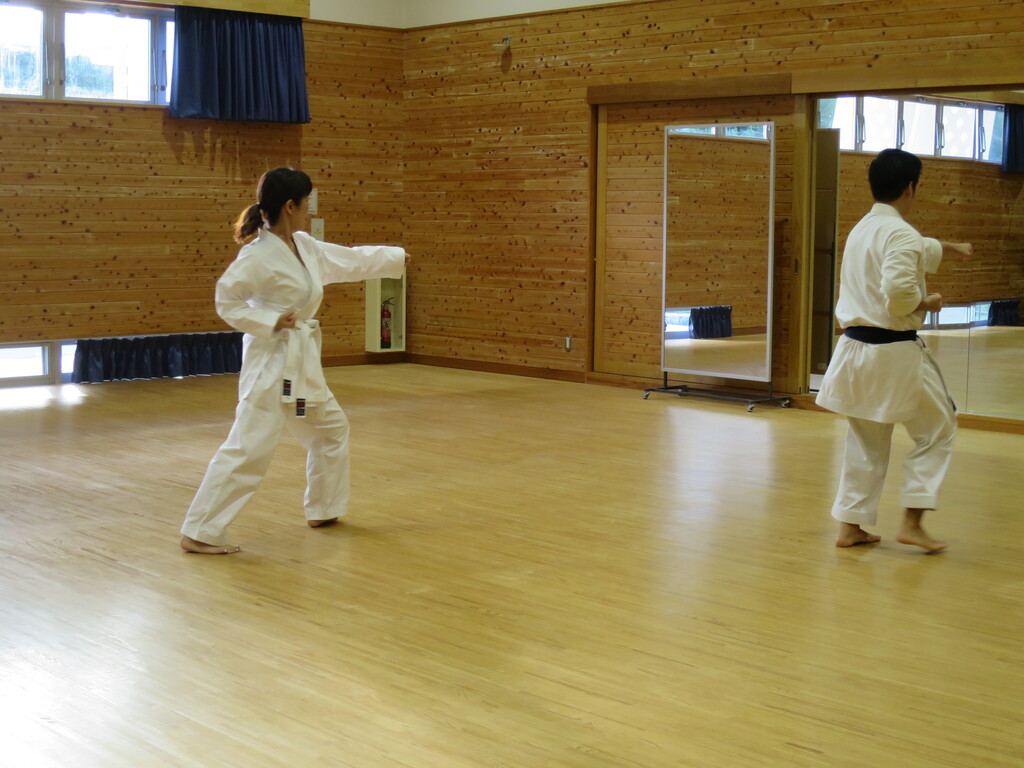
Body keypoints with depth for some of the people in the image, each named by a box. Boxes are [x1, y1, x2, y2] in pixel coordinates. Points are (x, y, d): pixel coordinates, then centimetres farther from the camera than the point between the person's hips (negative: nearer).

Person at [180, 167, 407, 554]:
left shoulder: (304, 246, 8)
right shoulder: (259, 254, -18)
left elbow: (349, 260, 21)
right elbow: (227, 301, -16)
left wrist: (395, 257, 29)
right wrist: (270, 322, -22)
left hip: (301, 361, 10)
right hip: (271, 361, -10)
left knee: (331, 429, 23)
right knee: (248, 448, -13)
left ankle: (322, 509, 38)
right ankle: (199, 532, -8)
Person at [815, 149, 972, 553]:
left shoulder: (862, 230, 14)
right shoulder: (900, 234, -15)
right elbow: (899, 294, -27)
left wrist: (949, 248, 46)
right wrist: (926, 302, -7)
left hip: (855, 349, 8)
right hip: (894, 352, -8)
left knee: (866, 440, 17)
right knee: (937, 430, 9)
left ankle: (850, 526, 18)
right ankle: (912, 522, 7)